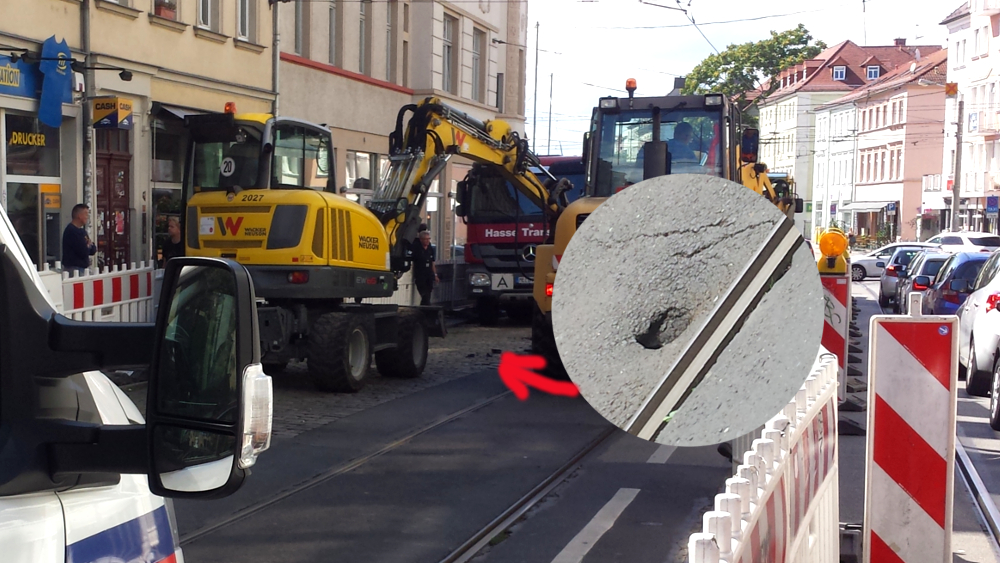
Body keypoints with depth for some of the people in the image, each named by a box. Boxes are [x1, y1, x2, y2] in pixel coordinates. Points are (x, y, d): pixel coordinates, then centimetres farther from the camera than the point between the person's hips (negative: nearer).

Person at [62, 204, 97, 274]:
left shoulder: (81, 230, 17)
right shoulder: (72, 231, -16)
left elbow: (93, 250, 15)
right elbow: (84, 252, -20)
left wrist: (91, 246, -9)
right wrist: (90, 247, 2)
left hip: (82, 267, 10)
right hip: (74, 269, -10)